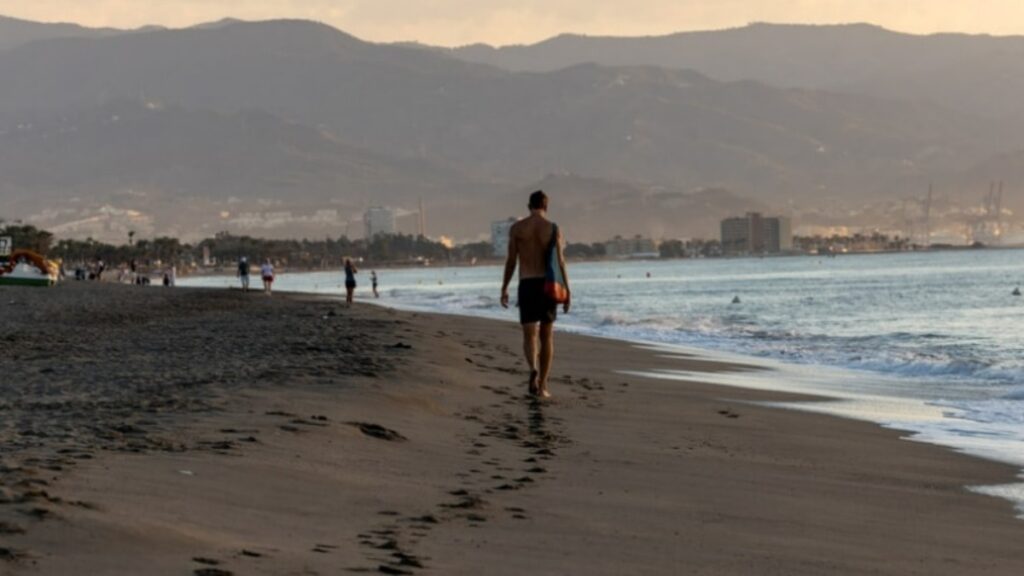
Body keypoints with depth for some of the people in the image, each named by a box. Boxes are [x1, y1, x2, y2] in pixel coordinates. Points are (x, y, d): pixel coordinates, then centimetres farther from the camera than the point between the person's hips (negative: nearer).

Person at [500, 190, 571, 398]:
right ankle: (542, 385, 12)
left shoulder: (517, 228, 1)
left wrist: (504, 288, 8)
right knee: (547, 336, 11)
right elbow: (560, 262, -4)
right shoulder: (553, 228, -1)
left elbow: (511, 261, 0)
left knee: (530, 335, -1)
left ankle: (534, 369, -31)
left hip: (527, 285, 0)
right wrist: (567, 291, 1)